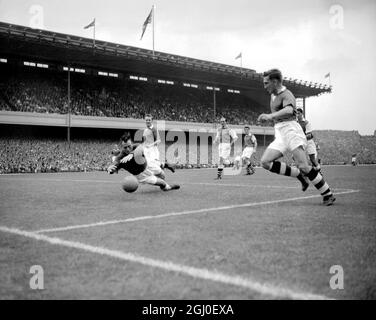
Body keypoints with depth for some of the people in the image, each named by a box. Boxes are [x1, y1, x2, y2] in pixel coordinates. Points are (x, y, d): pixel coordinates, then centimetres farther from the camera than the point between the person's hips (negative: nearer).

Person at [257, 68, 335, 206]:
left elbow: (289, 110, -32)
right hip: (279, 134, 9)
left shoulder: (286, 94, -9)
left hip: (290, 130, -8)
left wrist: (271, 116, -45)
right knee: (265, 162, -9)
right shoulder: (273, 95, 20)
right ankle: (299, 175, 1)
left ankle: (328, 195, -6)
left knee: (303, 166, -18)